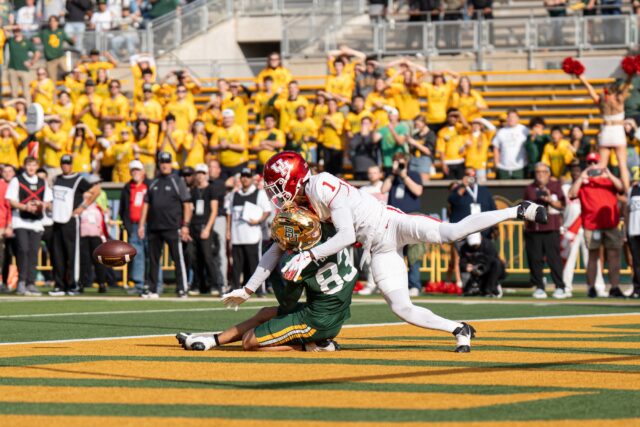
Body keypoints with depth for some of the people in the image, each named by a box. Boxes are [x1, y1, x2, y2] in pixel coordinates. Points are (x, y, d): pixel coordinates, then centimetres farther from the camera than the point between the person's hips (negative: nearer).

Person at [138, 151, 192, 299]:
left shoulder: (178, 182, 3)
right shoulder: (153, 184, 16)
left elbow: (187, 205, -2)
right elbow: (146, 205, 17)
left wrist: (185, 225, -11)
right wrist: (141, 225, 8)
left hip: (172, 228, -5)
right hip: (154, 228, 5)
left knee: (178, 259, -6)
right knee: (153, 259, 6)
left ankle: (182, 289, -5)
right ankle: (151, 289, 11)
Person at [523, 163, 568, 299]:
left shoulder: (555, 186, 9)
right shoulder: (529, 189, 17)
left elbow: (562, 205, 1)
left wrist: (550, 200, -13)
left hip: (551, 229, -3)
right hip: (533, 230, 3)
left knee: (554, 258, -9)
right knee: (535, 259, -2)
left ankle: (559, 287, -7)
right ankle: (539, 287, 5)